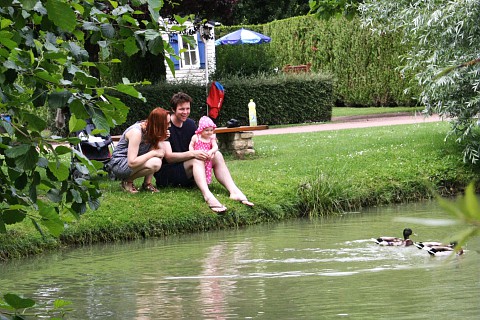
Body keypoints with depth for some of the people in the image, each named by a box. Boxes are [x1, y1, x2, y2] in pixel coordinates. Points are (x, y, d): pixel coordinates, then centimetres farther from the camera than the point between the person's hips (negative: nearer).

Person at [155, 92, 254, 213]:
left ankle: (234, 191, -30)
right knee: (196, 160, -33)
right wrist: (192, 154, -35)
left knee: (217, 155, -11)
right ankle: (207, 196, -60)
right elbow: (168, 157, -22)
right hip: (165, 175, -7)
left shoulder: (190, 124, 9)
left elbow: (199, 146, 9)